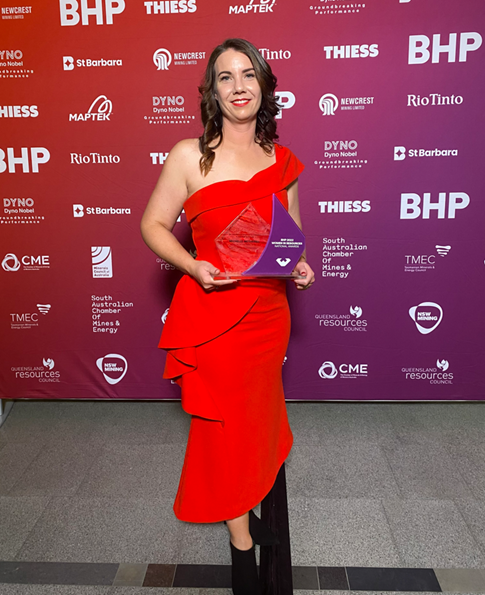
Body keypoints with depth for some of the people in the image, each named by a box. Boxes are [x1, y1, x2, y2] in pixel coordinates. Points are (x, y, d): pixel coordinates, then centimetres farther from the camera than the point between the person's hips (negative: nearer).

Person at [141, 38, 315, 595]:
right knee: (225, 423, 9)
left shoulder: (283, 162, 4)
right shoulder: (189, 156, -8)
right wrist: (193, 266, -19)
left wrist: (300, 266, -4)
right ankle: (242, 540, 32)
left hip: (267, 312, 4)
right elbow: (153, 225, -3)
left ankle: (242, 504, 50)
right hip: (211, 313, -4)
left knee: (256, 415, 20)